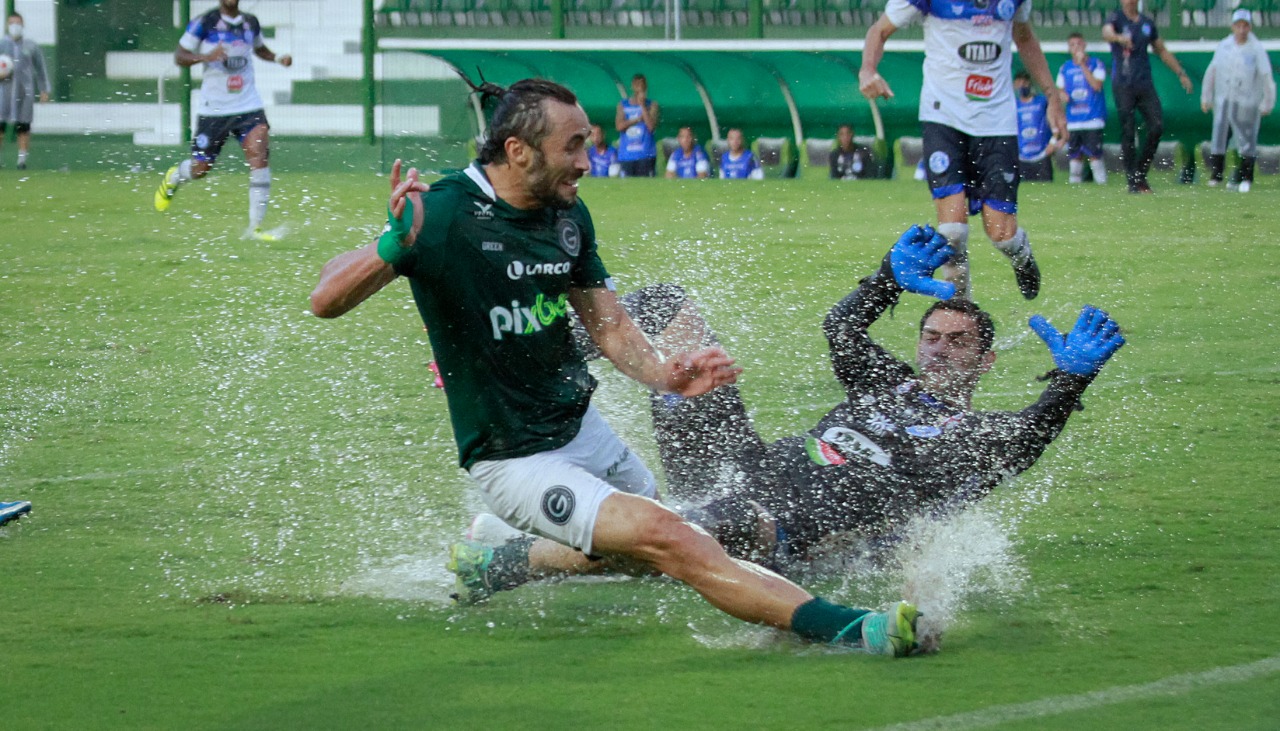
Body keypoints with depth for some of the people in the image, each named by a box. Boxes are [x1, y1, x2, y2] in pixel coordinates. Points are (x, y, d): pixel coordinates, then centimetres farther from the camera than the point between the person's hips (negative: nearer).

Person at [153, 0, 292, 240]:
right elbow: (179, 56, -6)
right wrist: (205, 57, -25)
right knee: (200, 168, 5)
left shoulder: (251, 23, 7)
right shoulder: (204, 23, -8)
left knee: (259, 156, -16)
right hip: (214, 110, -3)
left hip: (249, 107, 3)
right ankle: (172, 178, 43)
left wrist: (277, 58, 6)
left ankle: (255, 227, -11)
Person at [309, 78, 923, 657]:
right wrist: (393, 245, -46)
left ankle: (494, 563, 40)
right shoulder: (446, 214, -21)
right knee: (665, 538, -25)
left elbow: (608, 325, 9)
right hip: (515, 461, -9)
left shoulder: (568, 215, 2)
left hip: (583, 429, 9)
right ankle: (839, 628, -34)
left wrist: (662, 374, -13)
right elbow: (326, 300, -26)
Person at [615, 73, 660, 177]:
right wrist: (638, 119, -5)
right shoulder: (623, 105, 13)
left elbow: (651, 126, -9)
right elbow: (619, 126, 0)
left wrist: (642, 105, -7)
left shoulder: (652, 105, 6)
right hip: (626, 155, 2)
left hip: (646, 154, -2)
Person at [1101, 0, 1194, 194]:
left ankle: (1141, 175, 8)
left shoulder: (1147, 23, 15)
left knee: (1157, 127, -6)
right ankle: (1133, 182, 1)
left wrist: (1181, 73, 20)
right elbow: (1106, 32, -26)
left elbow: (1162, 51, 25)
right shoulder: (1116, 19, -2)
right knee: (1128, 133, -5)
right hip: (1123, 86, -5)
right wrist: (1119, 38, -49)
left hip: (1145, 84, 5)